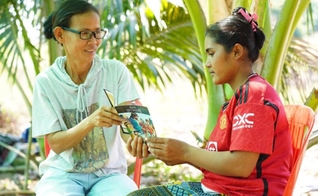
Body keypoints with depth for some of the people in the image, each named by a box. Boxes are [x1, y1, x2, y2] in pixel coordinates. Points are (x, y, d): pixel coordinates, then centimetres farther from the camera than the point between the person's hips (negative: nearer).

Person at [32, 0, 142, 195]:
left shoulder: (116, 71, -3)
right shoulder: (46, 81, -5)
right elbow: (55, 144, -8)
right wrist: (91, 122, -27)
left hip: (109, 173, 1)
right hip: (63, 174, -1)